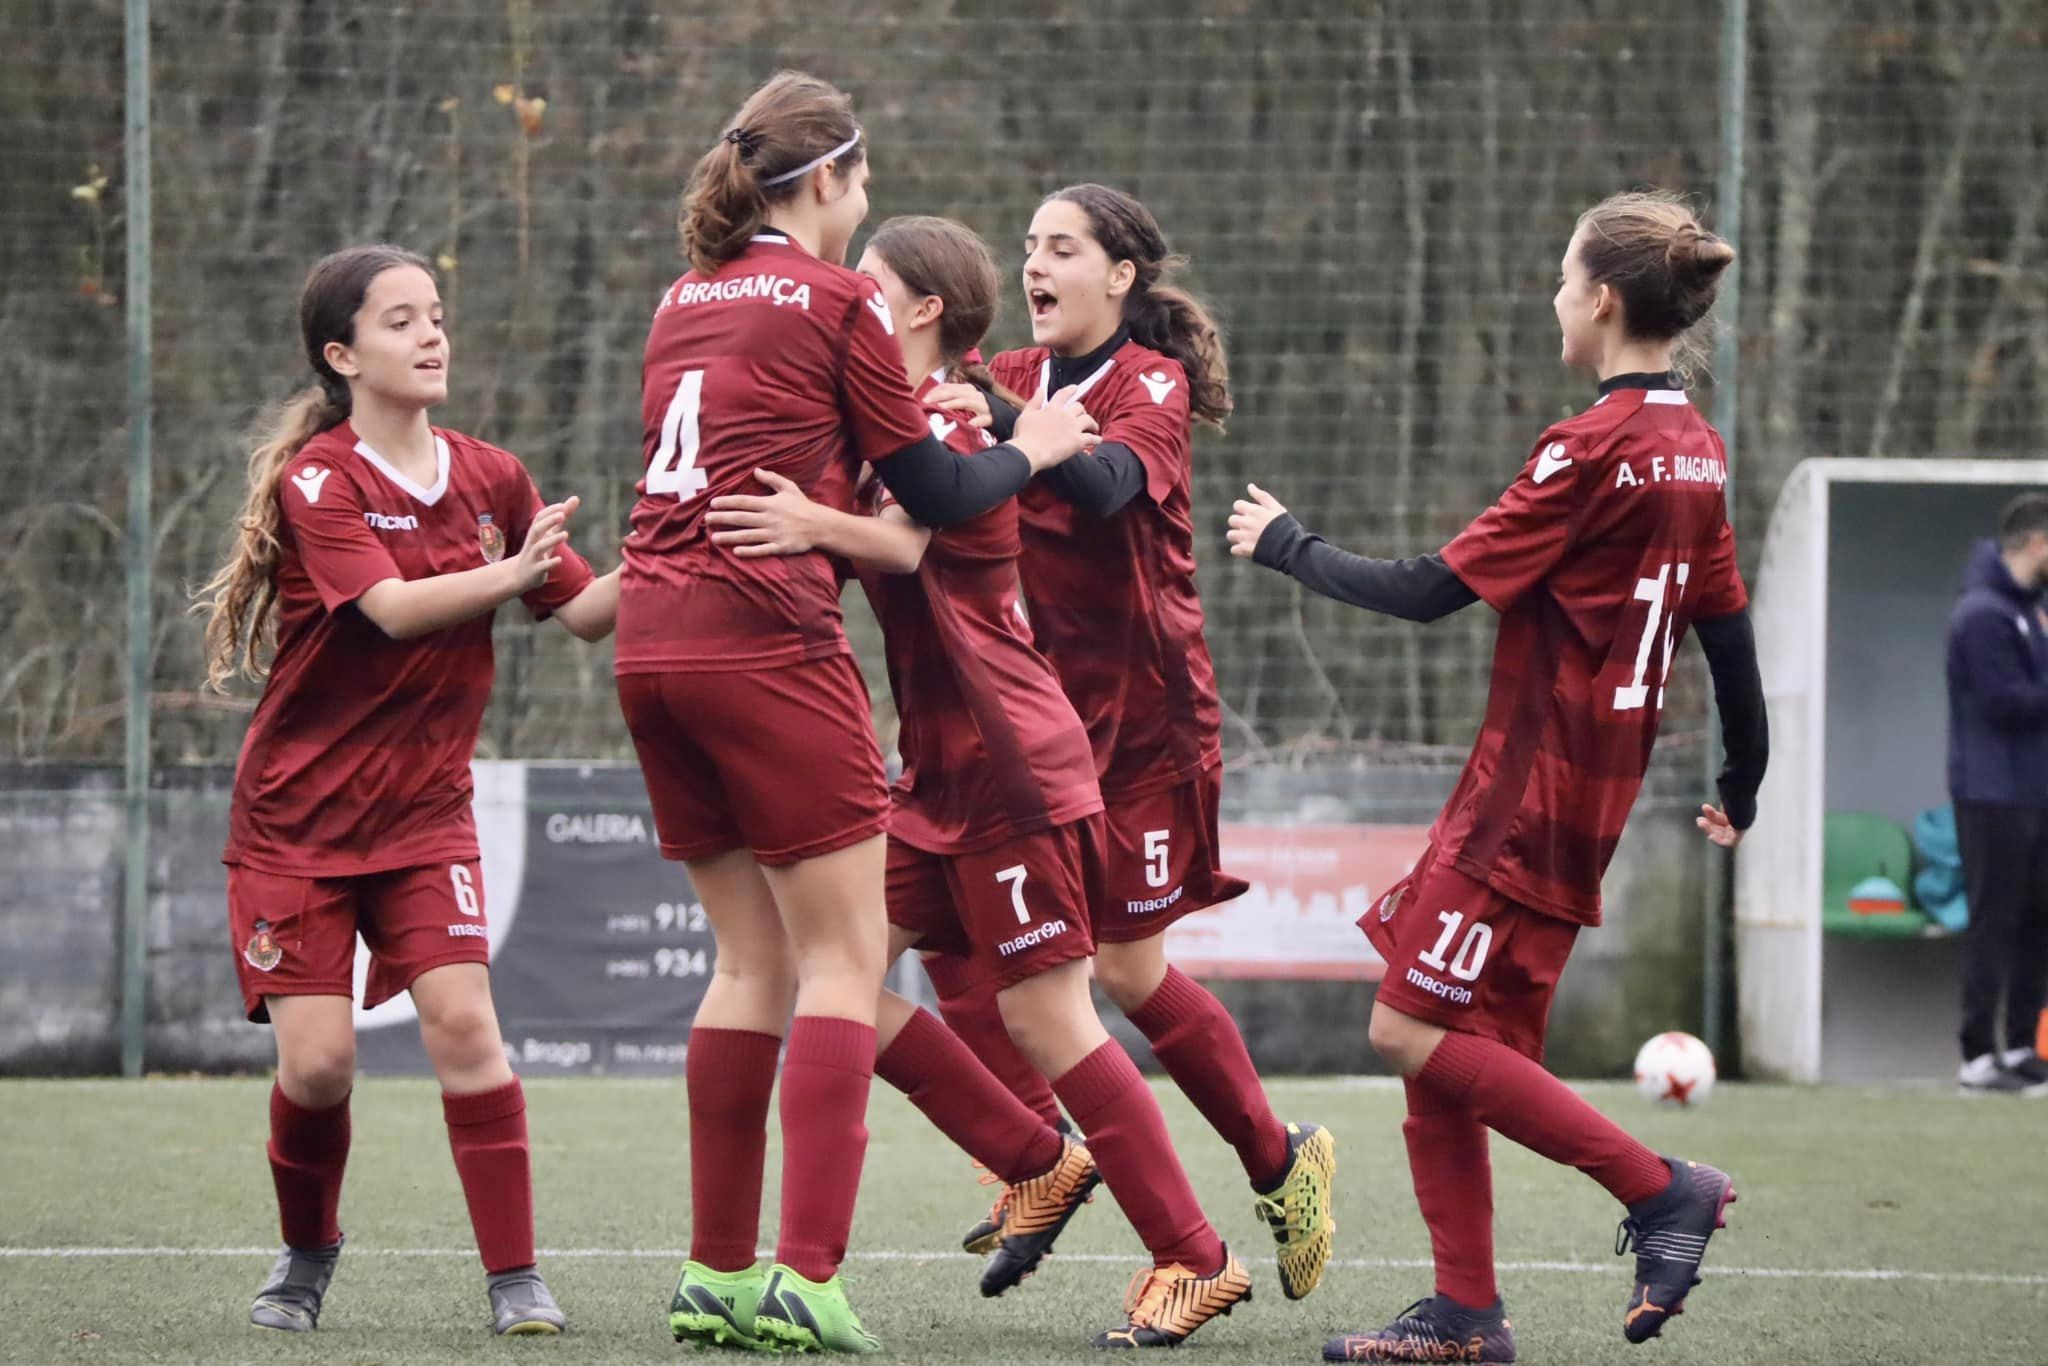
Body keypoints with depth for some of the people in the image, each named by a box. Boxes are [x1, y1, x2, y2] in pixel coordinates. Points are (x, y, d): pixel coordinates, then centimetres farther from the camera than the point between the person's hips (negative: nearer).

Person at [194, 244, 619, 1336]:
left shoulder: (491, 479, 3)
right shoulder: (320, 481, -12)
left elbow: (585, 612, 4)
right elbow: (391, 608, -27)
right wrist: (506, 574, -41)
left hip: (423, 811, 3)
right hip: (296, 818, -3)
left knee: (462, 1019, -16)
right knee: (316, 1059, -9)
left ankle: (514, 1277, -11)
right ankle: (306, 1255, 19)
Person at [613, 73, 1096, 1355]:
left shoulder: (684, 302, 17)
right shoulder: (837, 300, -3)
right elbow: (935, 498, 1)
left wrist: (901, 426, 23)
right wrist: (1031, 447, 17)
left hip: (656, 637, 7)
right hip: (767, 641, -7)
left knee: (754, 958, 14)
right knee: (843, 958, -3)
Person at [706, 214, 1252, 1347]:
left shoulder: (952, 419, -13)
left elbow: (907, 540, -32)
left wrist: (817, 524, -50)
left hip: (1013, 769, -9)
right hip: (939, 770, 9)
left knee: (1043, 1014, -8)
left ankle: (1196, 1261, -1)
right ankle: (1039, 1166, 15)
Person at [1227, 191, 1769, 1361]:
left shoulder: (1592, 451, -16)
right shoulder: (1697, 452, 10)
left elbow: (1430, 592, -14)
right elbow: (1730, 627, 16)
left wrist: (1288, 545, -1)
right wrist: (1743, 784, 28)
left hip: (1531, 789, -9)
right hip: (1596, 792, 9)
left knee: (1416, 1031, -8)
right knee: (1438, 1038, 10)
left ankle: (1660, 1188, -7)